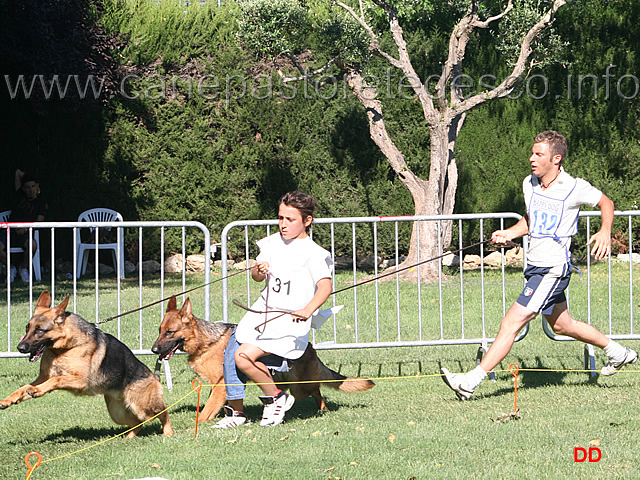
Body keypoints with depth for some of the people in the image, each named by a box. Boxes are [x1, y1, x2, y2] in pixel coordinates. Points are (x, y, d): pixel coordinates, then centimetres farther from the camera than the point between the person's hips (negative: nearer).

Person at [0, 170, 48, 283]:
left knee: (32, 244, -37)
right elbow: (18, 172, 22)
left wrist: (25, 228, -18)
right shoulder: (20, 195, 12)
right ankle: (11, 269, 1)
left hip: (25, 234, -2)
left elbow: (39, 222, -2)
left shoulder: (41, 202, 6)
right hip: (9, 231, 2)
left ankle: (24, 268, -7)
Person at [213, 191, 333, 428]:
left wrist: (307, 310, -43)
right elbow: (257, 277, 15)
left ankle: (276, 398, 1)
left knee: (244, 356, -21)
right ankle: (235, 410, 15)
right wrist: (259, 270, -11)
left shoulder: (312, 253, -12)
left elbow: (325, 286, -25)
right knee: (230, 354, -2)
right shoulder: (273, 242, 9)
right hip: (263, 311, 7)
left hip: (290, 322, -7)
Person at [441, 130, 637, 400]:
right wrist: (509, 234, 2)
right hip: (535, 265, 9)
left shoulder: (574, 188, -13)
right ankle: (618, 353, 40)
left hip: (554, 268, -9)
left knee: (511, 324, -13)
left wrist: (605, 232, -13)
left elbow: (606, 202, 4)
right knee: (561, 325, 22)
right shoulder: (529, 184, 6)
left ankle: (471, 382, -13)